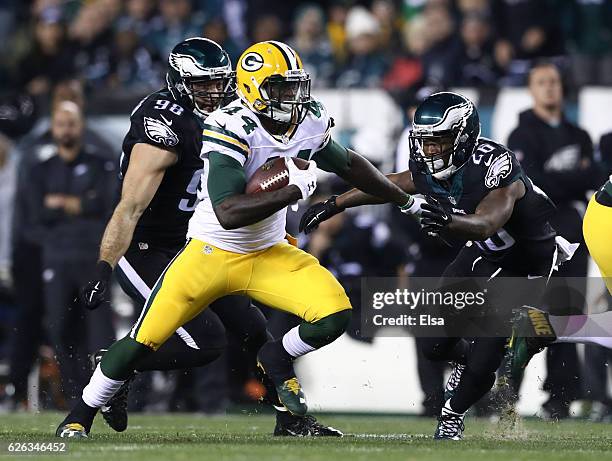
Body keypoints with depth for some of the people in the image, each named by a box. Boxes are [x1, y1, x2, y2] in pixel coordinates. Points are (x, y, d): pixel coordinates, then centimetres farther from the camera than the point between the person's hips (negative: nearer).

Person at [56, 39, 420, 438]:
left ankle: (278, 359, 15)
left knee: (335, 315, -17)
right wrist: (294, 191, -35)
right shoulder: (231, 130, -25)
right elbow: (228, 213, -34)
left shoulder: (308, 125, -5)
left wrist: (406, 201, 22)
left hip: (269, 255, 5)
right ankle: (80, 417, 18)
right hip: (211, 253, -5)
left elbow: (350, 165, 16)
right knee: (143, 342, -5)